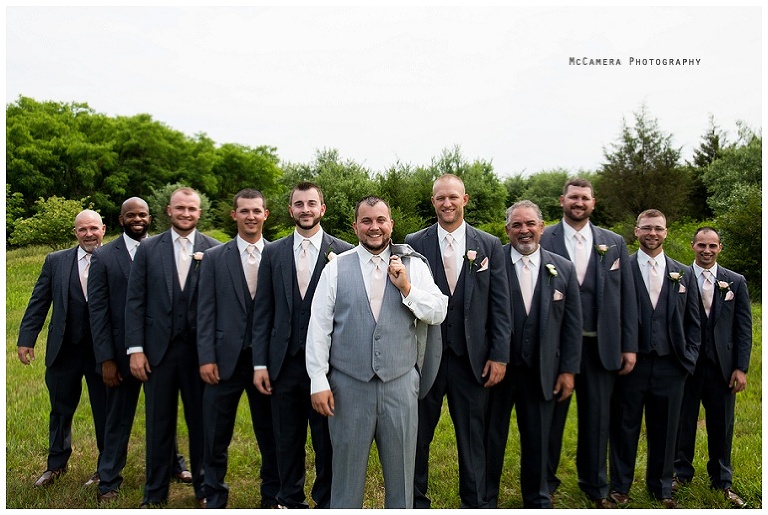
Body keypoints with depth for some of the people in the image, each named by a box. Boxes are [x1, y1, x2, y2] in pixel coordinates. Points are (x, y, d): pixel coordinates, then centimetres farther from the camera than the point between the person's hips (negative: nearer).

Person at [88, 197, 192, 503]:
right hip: (122, 351, -1)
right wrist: (106, 359, -9)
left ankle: (173, 463, 39)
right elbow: (97, 310, -5)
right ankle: (109, 482, 29)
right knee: (118, 419, 12)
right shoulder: (103, 256, -3)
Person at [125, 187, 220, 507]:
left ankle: (203, 487, 28)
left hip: (200, 349, -1)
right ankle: (155, 492, 28)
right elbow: (135, 302, 2)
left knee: (202, 422, 10)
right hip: (158, 349, 1)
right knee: (159, 424, 12)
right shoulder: (148, 249, 4)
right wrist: (135, 349, -4)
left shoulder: (215, 251, -1)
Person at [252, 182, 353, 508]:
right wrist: (260, 363, 1)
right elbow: (263, 312, 5)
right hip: (285, 360, 3)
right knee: (287, 439, 15)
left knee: (327, 440, 10)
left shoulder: (343, 253, -3)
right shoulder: (273, 253, 5)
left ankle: (326, 502, 30)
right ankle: (290, 500, 35)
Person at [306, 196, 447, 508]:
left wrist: (407, 288, -14)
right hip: (348, 385, 0)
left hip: (400, 383, 1)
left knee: (400, 470, 16)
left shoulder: (414, 266, 3)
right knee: (347, 469, 14)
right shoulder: (335, 268, 0)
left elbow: (438, 314, -1)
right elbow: (319, 327, -2)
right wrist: (318, 382, -6)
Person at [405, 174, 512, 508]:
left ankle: (474, 502, 32)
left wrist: (500, 355, -2)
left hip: (472, 357, 1)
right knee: (418, 433, 12)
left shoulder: (489, 245, 3)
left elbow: (500, 305, 3)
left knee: (472, 436, 12)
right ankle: (416, 500, 32)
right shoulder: (414, 243, 0)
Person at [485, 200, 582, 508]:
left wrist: (568, 370, 2)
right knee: (491, 437, 12)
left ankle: (537, 500, 37)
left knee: (537, 440, 16)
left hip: (541, 372, 2)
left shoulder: (563, 269, 2)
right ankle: (486, 499, 32)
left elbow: (572, 324, 5)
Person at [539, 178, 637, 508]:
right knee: (551, 416, 11)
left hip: (600, 345, 3)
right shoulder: (543, 240, -2)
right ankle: (545, 484, 28)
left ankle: (595, 487, 32)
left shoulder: (615, 243, 7)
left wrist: (629, 346, 3)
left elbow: (627, 296, 7)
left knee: (597, 418, 13)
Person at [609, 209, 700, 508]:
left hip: (670, 367, 3)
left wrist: (689, 358, 3)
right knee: (625, 428, 9)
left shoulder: (684, 274, 8)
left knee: (664, 430, 13)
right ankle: (620, 485, 25)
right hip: (630, 364, -3)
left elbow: (693, 322, 11)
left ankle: (661, 487, 31)